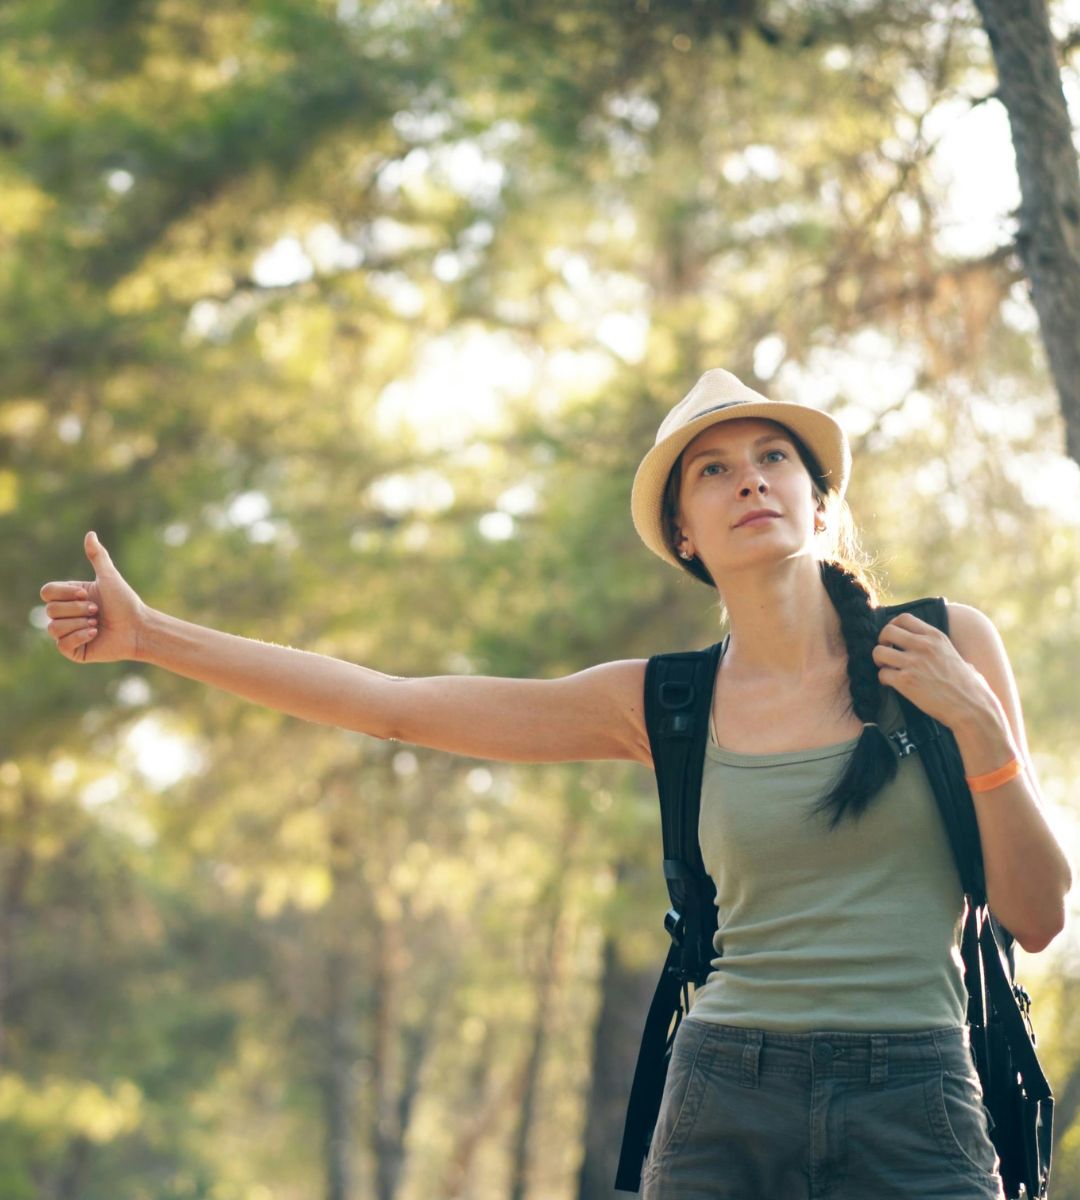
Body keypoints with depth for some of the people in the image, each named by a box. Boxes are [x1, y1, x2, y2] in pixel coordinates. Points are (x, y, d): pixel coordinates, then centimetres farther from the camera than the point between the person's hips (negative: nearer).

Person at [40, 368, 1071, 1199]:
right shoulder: (665, 705, 5)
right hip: (721, 1109, 1)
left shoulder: (946, 650, 3)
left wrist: (979, 730, -10)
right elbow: (390, 703, 5)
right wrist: (149, 635, 3)